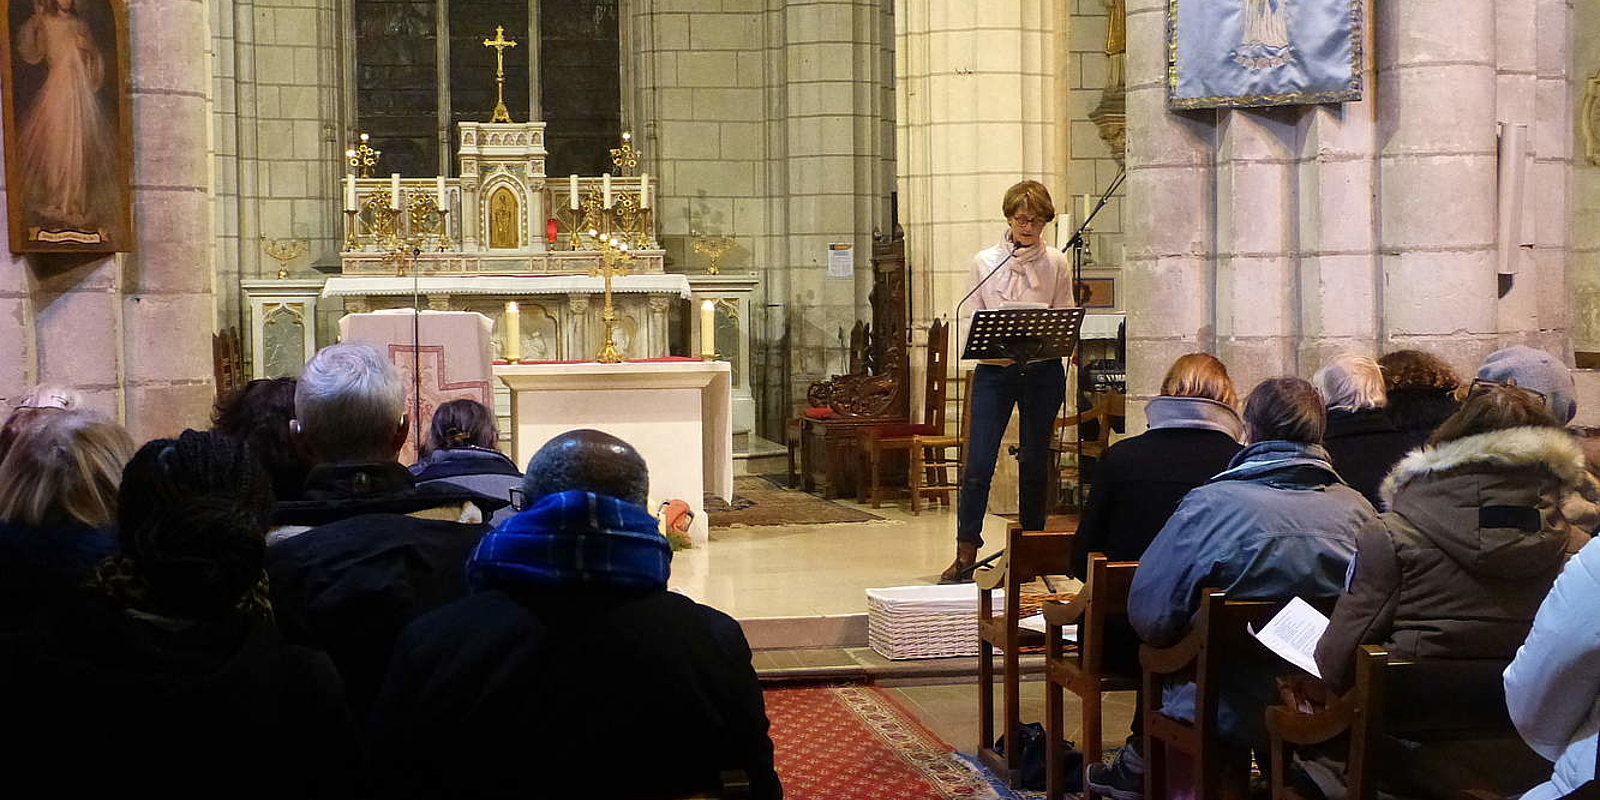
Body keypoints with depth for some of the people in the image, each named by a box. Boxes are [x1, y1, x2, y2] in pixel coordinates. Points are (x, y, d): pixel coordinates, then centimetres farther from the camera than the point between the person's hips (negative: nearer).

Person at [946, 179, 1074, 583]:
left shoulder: (1056, 264, 5)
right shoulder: (984, 262, 6)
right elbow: (972, 319, 3)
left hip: (1042, 371, 0)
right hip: (994, 370, 0)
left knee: (1035, 462, 7)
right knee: (978, 463, -7)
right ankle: (966, 553, -1)